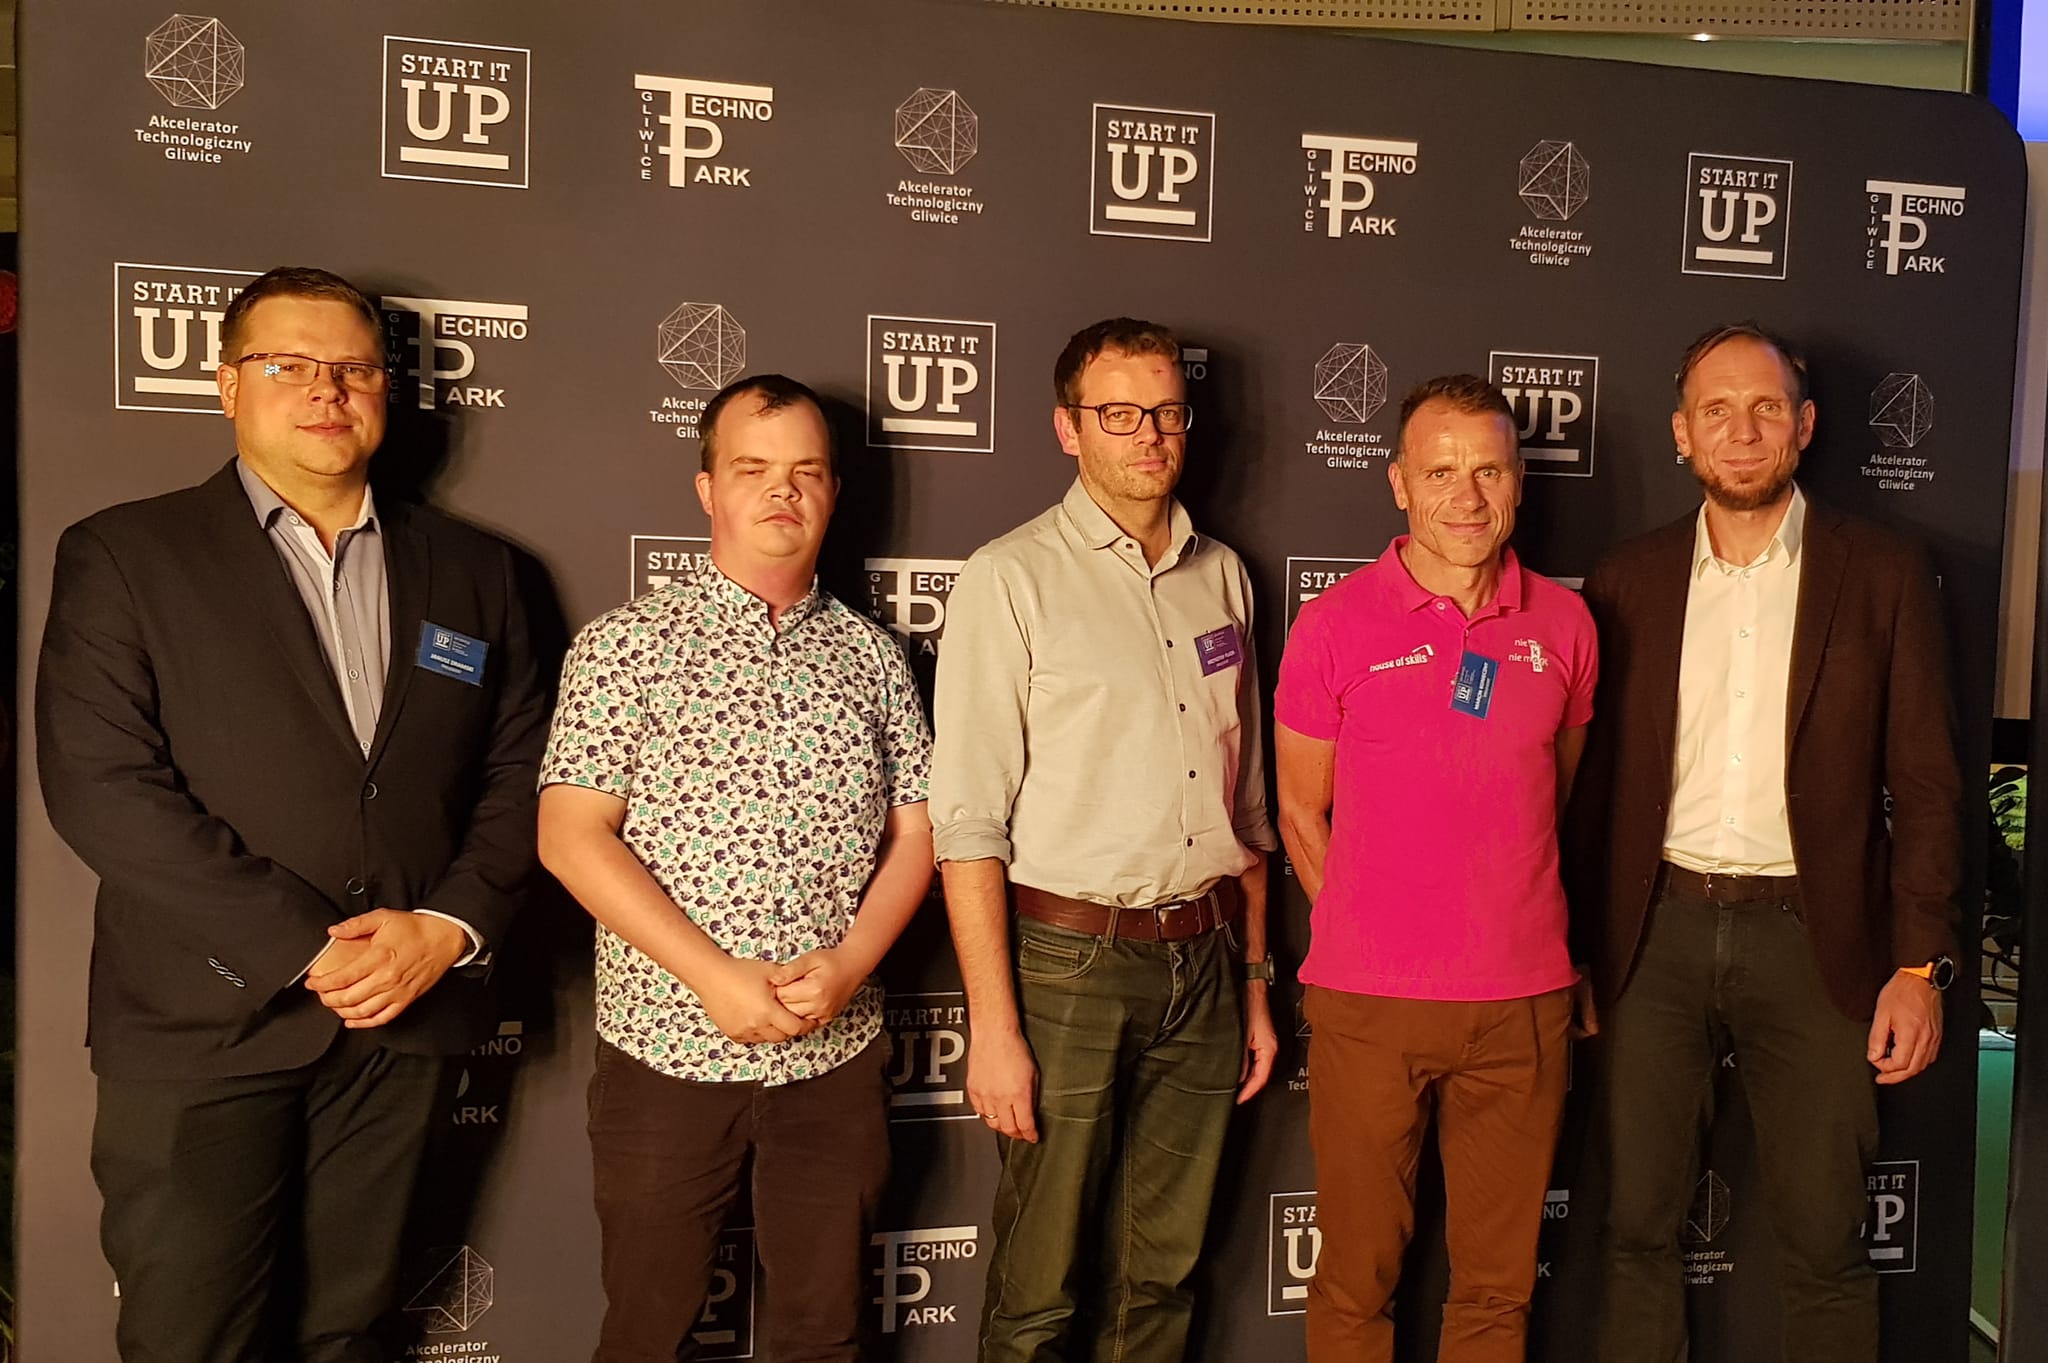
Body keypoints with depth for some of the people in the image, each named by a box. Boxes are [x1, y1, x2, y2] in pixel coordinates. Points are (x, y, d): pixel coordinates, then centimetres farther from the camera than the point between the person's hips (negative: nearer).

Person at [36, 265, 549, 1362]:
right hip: (203, 1026, -2)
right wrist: (309, 949, -15)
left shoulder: (470, 569, 10)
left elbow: (518, 770, 7)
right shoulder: (122, 555, 0)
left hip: (403, 1020, 3)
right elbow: (100, 785, -10)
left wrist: (450, 925, -9)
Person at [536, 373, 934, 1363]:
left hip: (837, 1056, 3)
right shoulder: (627, 643, -4)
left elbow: (914, 830, 6)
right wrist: (716, 977, -17)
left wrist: (850, 962, -11)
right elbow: (569, 837, -10)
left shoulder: (871, 656, 7)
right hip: (666, 1052, -2)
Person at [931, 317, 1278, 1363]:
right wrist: (993, 1028, -14)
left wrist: (1253, 984, 15)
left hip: (1203, 960, 5)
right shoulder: (1012, 579, -6)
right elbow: (968, 822, -10)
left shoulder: (1222, 575, 11)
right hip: (1071, 962, -4)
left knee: (1162, 1276, 14)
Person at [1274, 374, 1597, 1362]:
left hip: (1524, 1003, 3)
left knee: (1499, 1280, 15)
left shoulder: (1563, 623, 4)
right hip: (1368, 1003, -2)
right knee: (1358, 1276, 10)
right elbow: (1301, 811, 4)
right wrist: (1368, 944, 4)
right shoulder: (1335, 626, -4)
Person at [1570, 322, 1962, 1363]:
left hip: (1811, 936, -1)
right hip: (1659, 933, 2)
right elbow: (1594, 780, 7)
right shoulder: (1627, 582, 6)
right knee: (1638, 1227, 10)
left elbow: (1926, 788, 1)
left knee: (1825, 1245, 8)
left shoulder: (1882, 576, 1)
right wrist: (1578, 954, 3)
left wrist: (1920, 964, -6)